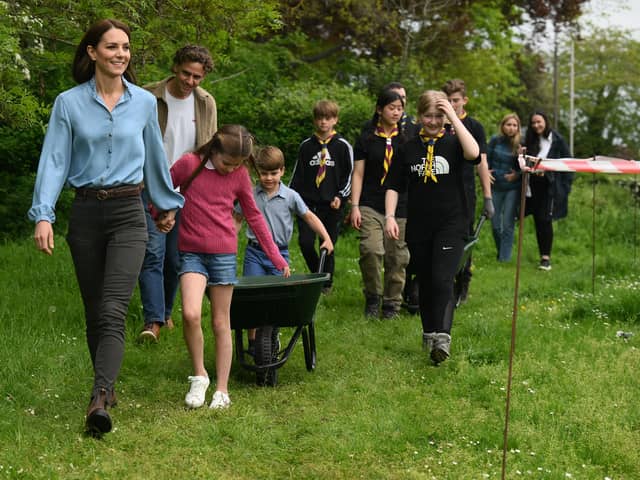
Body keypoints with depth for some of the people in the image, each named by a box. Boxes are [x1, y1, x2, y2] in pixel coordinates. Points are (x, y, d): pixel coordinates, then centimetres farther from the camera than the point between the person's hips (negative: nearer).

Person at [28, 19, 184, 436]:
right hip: (86, 213, 1)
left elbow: (155, 158, 17)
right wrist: (43, 214, -15)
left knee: (112, 312, -16)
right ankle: (108, 388, 25)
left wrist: (168, 203, 26)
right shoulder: (69, 103, 1)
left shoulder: (144, 102, 4)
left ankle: (99, 401, -26)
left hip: (128, 213, -1)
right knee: (94, 313, 9)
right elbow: (54, 161, -3)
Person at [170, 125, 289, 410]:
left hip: (223, 254, 1)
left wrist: (276, 257, 13)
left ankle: (222, 389, 14)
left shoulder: (240, 176, 3)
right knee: (191, 314, -19)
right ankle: (199, 375, 2)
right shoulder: (188, 165, -4)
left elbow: (254, 217, 11)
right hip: (191, 253, -1)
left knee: (221, 323, 5)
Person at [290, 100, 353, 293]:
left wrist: (341, 196, -8)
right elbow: (297, 174, 14)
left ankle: (327, 283, 20)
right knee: (305, 243, -8)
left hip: (332, 205, -2)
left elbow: (348, 175, 4)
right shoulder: (306, 146, 10)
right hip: (308, 202, 2)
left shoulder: (342, 146, 3)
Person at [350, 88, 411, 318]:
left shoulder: (407, 138, 10)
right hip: (371, 206, -2)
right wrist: (354, 206, -4)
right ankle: (372, 296, 2)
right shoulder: (366, 138, 6)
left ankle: (392, 303, 16)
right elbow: (358, 174, 5)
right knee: (371, 249, -19)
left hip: (401, 207, 2)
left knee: (396, 257, 2)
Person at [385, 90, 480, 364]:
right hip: (418, 227, 3)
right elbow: (394, 186, 9)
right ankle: (429, 334, 26)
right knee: (425, 283, 12)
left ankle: (442, 338, -21)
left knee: (442, 279, -17)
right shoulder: (409, 149, 7)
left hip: (451, 224, -3)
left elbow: (474, 154, -23)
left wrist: (454, 117, -19)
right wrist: (390, 216, -5)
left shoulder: (452, 143, 0)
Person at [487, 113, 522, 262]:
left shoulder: (520, 145, -4)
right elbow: (486, 159, 7)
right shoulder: (495, 140, -1)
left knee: (508, 225, -5)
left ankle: (505, 258, 0)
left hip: (512, 188, -2)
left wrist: (517, 175, -18)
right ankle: (501, 253, 29)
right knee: (495, 224, 7)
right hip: (495, 187, 2)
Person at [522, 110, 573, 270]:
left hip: (551, 186, -4)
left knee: (545, 220, -9)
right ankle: (542, 255, 14)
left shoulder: (557, 141, -3)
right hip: (534, 186, 5)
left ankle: (546, 257, -4)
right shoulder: (530, 141, 10)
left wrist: (566, 185, -8)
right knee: (538, 221, 6)